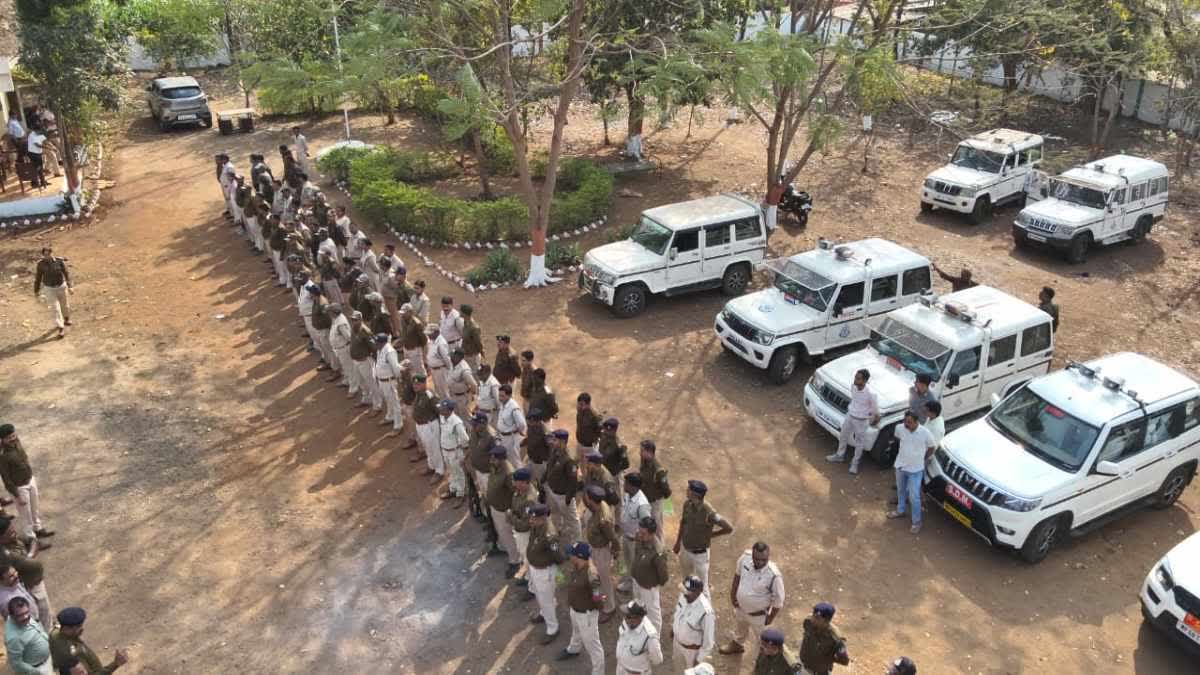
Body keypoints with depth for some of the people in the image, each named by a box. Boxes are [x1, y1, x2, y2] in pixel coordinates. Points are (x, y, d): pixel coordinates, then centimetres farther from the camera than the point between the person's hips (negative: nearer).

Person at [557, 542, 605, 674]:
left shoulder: (590, 576, -40)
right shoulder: (573, 565, -16)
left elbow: (598, 600, -26)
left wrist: (599, 599, -43)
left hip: (586, 613, -9)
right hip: (574, 609, 9)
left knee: (591, 644, 11)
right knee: (576, 631, 38)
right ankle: (573, 650, 69)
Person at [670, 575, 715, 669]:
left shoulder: (706, 612, -40)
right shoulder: (684, 595, -21)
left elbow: (709, 639, -26)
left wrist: (699, 659, -16)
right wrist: (673, 628, 17)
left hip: (693, 649, -6)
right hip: (677, 641, 6)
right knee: (679, 668, 31)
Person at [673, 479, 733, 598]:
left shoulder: (709, 513, -31)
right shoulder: (687, 504, -12)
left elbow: (729, 529, -22)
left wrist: (710, 535, -12)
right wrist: (677, 542, 16)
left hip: (699, 553, -6)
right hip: (685, 548, 6)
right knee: (686, 578, 28)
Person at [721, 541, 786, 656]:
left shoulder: (774, 576, -38)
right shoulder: (745, 557, -25)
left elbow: (778, 600, -21)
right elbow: (738, 574, -2)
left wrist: (770, 618, -10)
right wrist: (733, 593, 1)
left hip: (759, 615, -5)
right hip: (741, 607, 5)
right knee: (741, 628, 36)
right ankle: (737, 644, 65)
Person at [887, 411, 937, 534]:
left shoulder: (925, 433, -25)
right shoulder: (899, 428, -16)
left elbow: (931, 448, -6)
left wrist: (923, 460, 4)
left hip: (915, 470, -4)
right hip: (900, 466, 4)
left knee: (914, 497, 3)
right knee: (900, 490, 25)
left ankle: (916, 522, 22)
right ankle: (900, 511, 48)